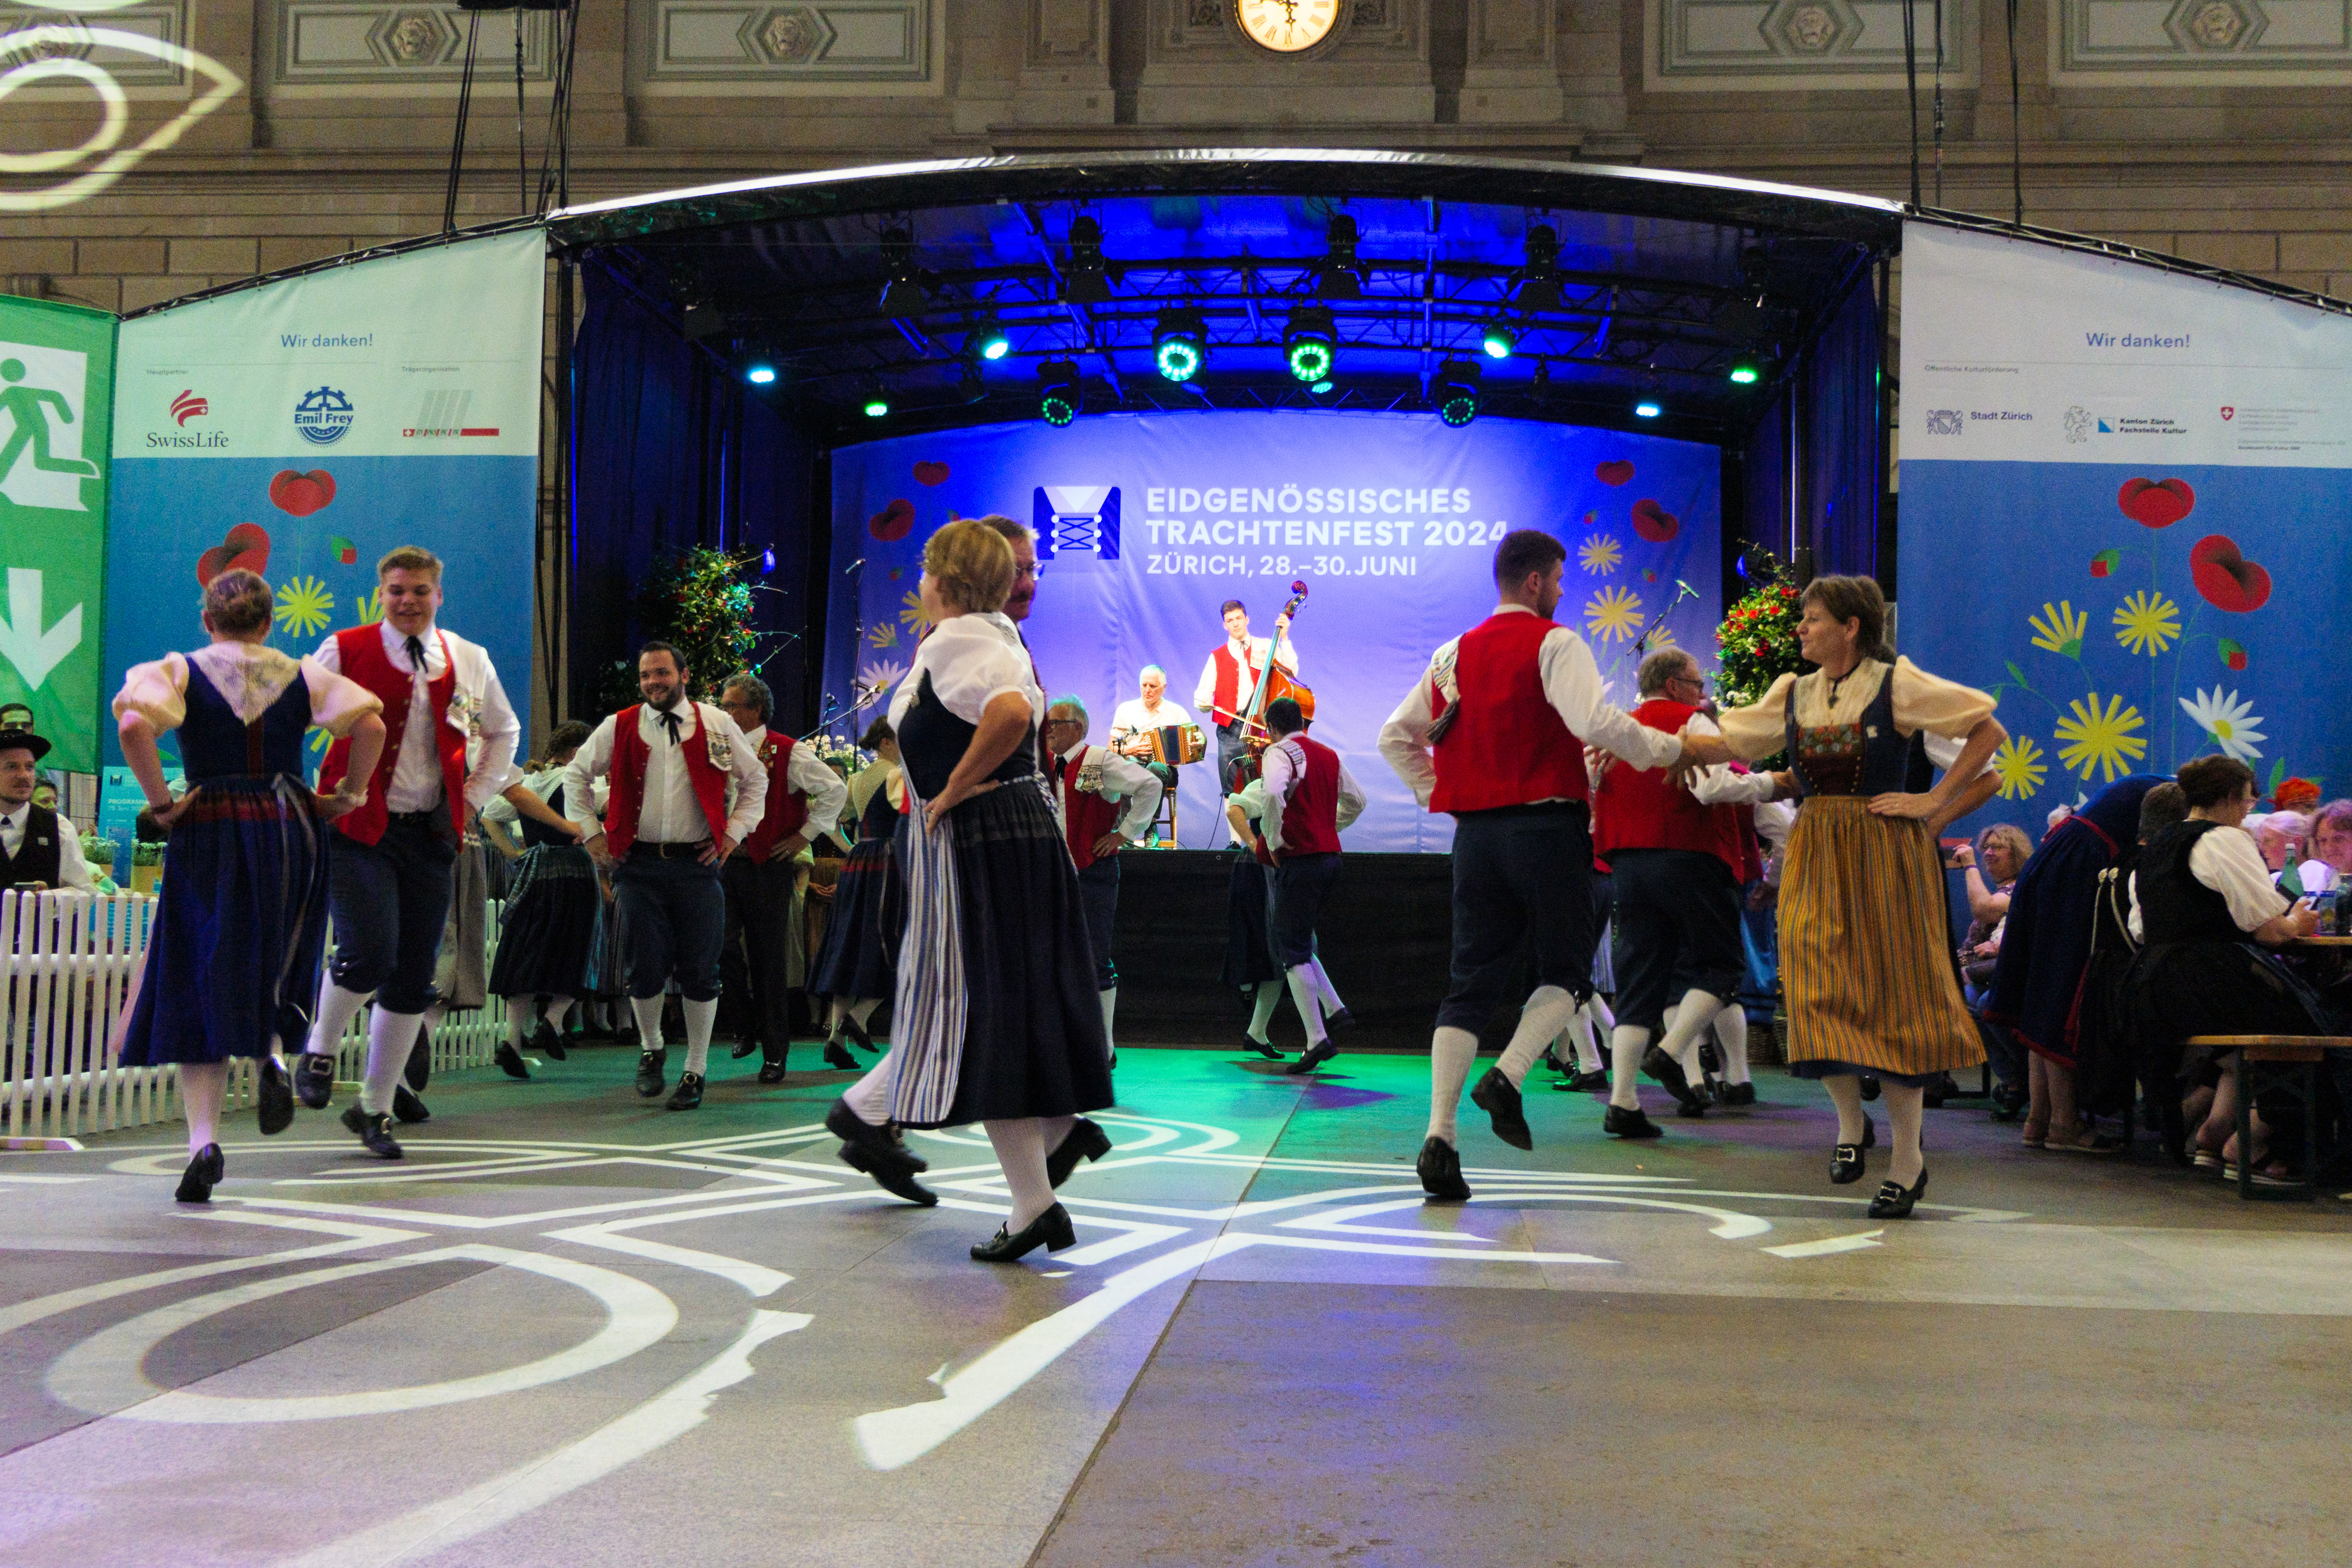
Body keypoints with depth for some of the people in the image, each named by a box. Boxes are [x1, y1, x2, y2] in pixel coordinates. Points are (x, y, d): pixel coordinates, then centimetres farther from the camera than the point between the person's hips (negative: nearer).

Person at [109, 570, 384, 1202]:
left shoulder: (180, 672, 1)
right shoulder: (302, 676, 6)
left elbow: (134, 725, -19)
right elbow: (371, 726, -5)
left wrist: (161, 802, -9)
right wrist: (348, 796, 5)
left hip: (209, 837, -2)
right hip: (289, 833, 2)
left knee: (200, 986, 2)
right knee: (268, 967, 22)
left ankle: (204, 1139, -8)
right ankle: (272, 1054, -9)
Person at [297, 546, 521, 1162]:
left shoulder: (469, 661, 9)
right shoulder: (344, 651, -2)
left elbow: (503, 731, 24)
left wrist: (476, 797, 14)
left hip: (430, 833, 4)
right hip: (357, 828, -4)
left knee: (414, 978, 5)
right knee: (370, 951, -21)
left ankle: (376, 1108, 19)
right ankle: (319, 1050, 9)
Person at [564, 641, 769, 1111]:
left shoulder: (717, 725, 5)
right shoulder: (619, 728, 6)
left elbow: (756, 779, 15)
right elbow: (576, 775, 17)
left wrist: (734, 831, 5)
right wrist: (591, 832, 9)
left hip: (697, 863, 0)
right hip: (639, 862, 1)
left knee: (699, 970, -1)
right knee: (645, 967, 0)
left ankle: (696, 1070, 13)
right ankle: (651, 1048, 27)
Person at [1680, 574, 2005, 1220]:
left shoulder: (1896, 684, -4)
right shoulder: (1793, 694, 10)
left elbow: (1989, 729, -1)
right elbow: (1724, 744, 8)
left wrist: (1934, 801, -7)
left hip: (1883, 852, -4)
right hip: (1815, 855, 4)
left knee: (1891, 996, 0)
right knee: (1819, 993, -7)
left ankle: (1907, 1157, 10)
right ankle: (1850, 1118, 18)